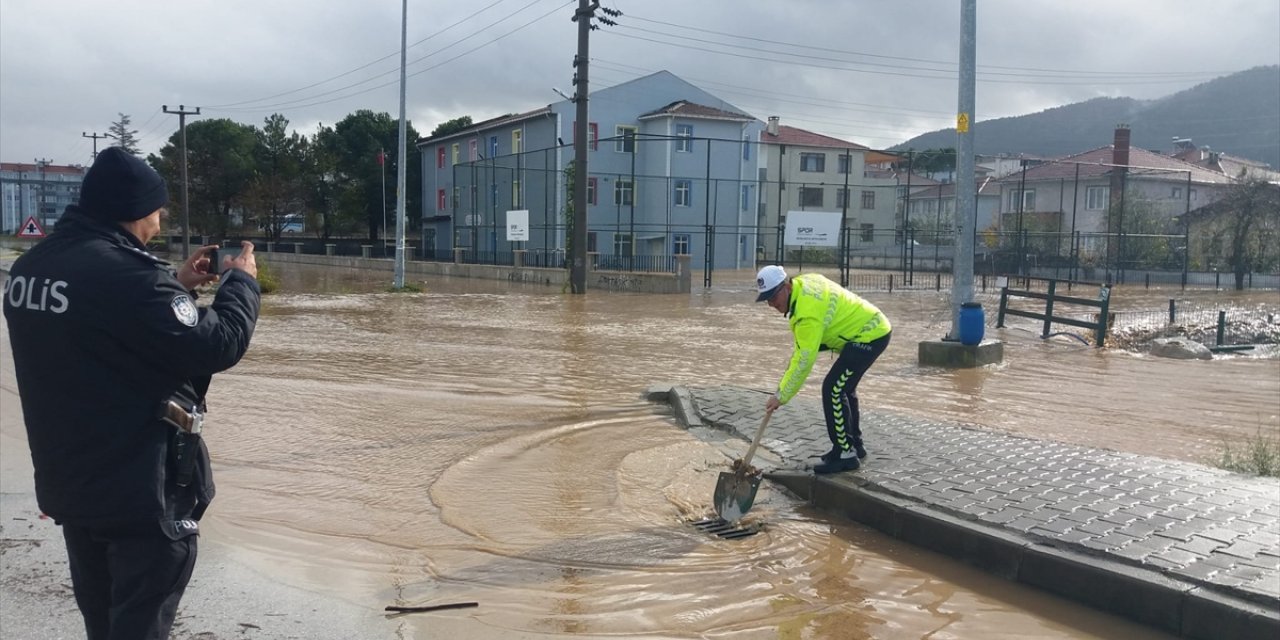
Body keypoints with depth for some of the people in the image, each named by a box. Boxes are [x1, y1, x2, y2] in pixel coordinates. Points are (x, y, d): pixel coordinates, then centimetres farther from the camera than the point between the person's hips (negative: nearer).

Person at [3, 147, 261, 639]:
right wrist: (242, 282, -6)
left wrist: (177, 284, 13)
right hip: (141, 487, -8)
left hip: (69, 481, 9)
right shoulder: (129, 273, -24)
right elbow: (215, 347, -22)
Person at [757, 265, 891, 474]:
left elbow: (804, 362, -27)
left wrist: (781, 396, -21)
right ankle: (854, 445, 32)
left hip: (869, 336, -11)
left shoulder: (808, 312, -28)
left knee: (833, 389, -15)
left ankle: (845, 454, -7)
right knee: (844, 388, 20)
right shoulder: (802, 282, 1)